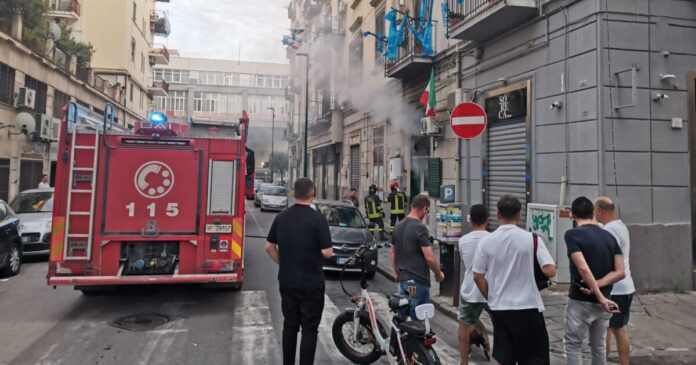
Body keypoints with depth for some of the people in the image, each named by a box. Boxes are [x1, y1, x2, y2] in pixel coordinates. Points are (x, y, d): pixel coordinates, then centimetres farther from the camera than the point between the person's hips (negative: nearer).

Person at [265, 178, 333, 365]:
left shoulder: (281, 216, 1)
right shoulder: (317, 218, -16)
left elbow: (269, 247, 8)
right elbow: (327, 252, -16)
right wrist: (328, 251, 5)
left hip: (287, 281, 5)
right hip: (311, 283, -5)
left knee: (289, 325, 16)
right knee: (309, 329, 4)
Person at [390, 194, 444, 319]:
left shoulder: (399, 226, 7)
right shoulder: (420, 227, -17)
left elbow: (392, 253, 15)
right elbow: (429, 257, -19)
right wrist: (439, 274, -3)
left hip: (403, 279, 8)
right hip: (418, 281, -8)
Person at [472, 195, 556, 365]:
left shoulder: (486, 241, -3)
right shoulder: (532, 238, -10)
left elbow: (477, 276, 1)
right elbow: (550, 271, -14)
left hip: (499, 308, 3)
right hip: (527, 307, -3)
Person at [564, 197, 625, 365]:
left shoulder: (572, 234, -13)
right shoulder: (609, 236, 6)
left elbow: (583, 268, -23)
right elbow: (620, 272, -2)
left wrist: (601, 298, -19)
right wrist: (598, 286, -11)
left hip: (580, 301, -6)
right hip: (602, 301, 6)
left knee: (572, 344, 6)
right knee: (598, 345, 18)